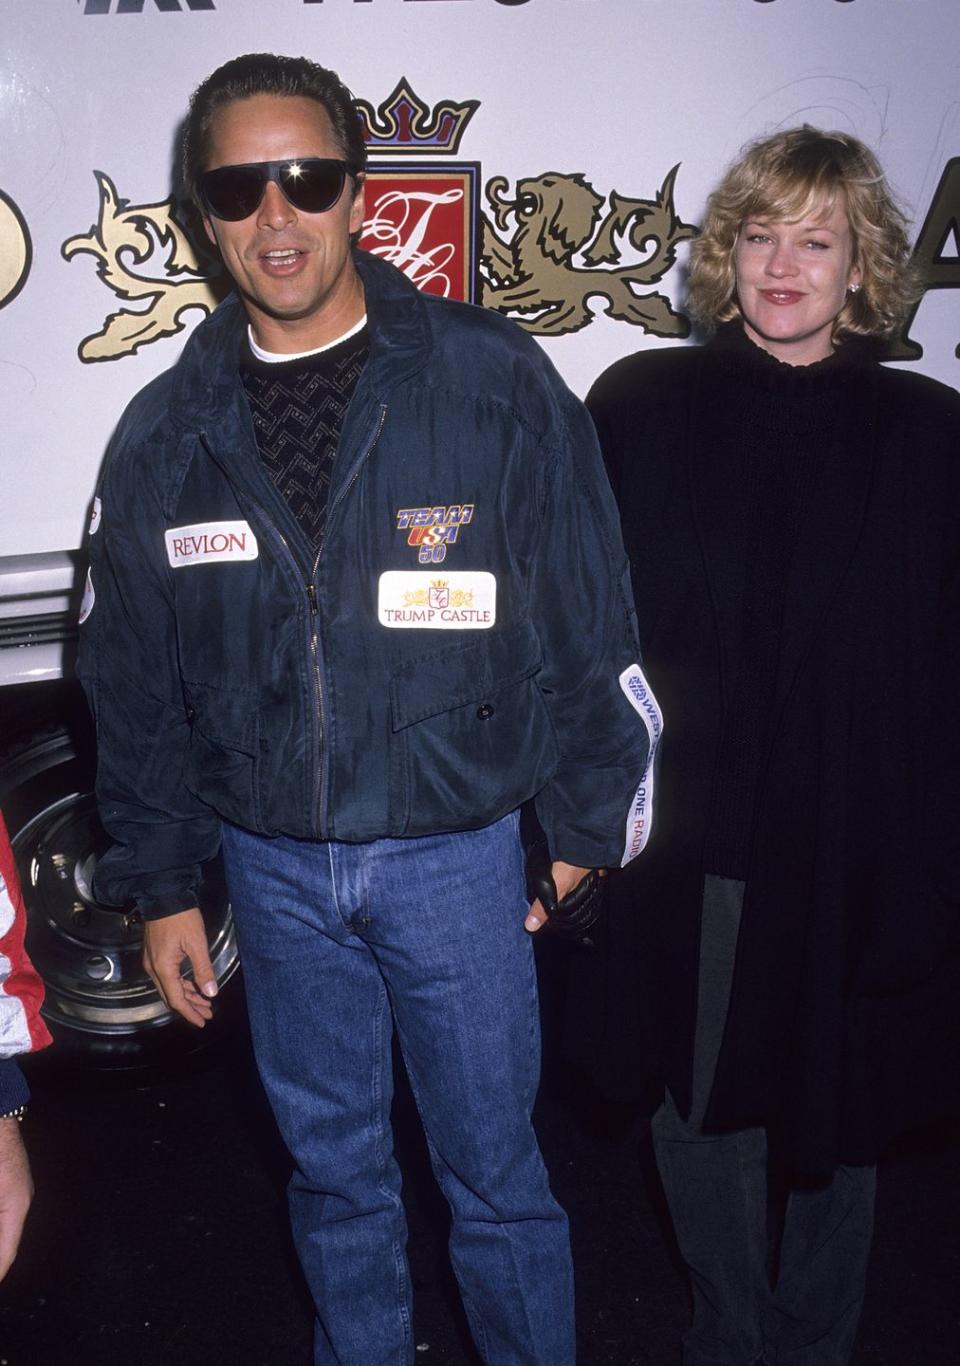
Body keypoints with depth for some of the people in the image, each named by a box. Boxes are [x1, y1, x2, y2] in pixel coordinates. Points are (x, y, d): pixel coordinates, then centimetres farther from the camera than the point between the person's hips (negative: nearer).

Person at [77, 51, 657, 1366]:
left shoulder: (494, 381, -9)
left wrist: (587, 823, -1)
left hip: (456, 850, -3)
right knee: (332, 1164, 20)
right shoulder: (165, 434, 0)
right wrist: (160, 883, 8)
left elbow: (591, 625, -4)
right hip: (271, 864, 3)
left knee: (493, 1164, 12)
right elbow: (134, 680, 7)